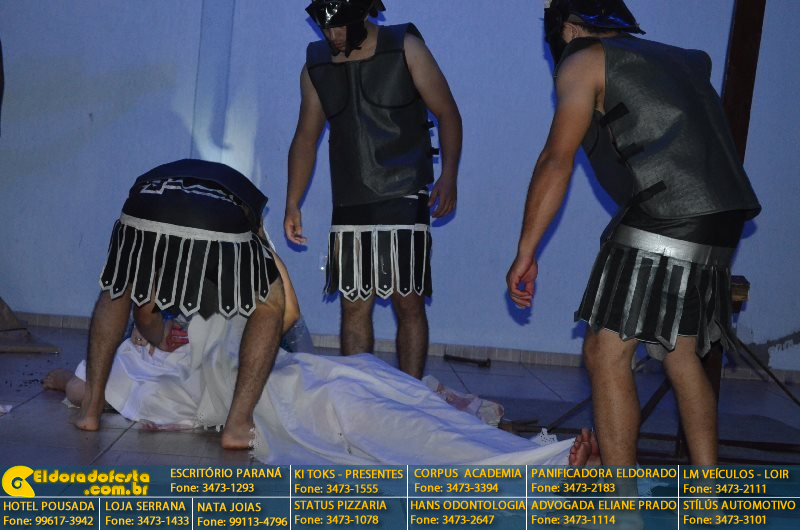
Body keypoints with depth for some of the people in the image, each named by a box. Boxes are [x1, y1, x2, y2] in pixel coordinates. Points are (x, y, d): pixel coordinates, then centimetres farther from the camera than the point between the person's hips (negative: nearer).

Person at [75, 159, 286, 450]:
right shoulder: (244, 190, 43)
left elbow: (144, 312, 48)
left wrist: (161, 338, 67)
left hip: (144, 218, 2)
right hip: (222, 228, -2)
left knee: (118, 290, 36)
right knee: (269, 306, 27)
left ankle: (91, 406, 32)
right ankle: (238, 424, 18)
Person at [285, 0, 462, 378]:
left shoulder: (405, 48, -2)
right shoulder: (316, 66, 8)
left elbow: (447, 112, -1)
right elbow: (306, 138, 14)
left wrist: (448, 174, -15)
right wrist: (292, 205, 8)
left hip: (403, 197, -3)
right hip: (350, 203, 4)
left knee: (408, 301, -6)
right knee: (353, 305, 3)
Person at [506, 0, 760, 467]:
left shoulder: (584, 61, 5)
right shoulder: (676, 60, 27)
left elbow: (557, 160, -4)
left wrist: (525, 253, -4)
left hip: (663, 217, -8)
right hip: (721, 226, 8)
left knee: (606, 354, -2)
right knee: (682, 355, 18)